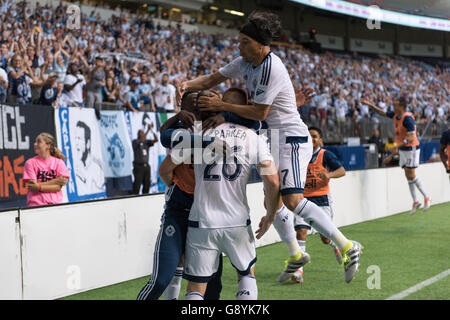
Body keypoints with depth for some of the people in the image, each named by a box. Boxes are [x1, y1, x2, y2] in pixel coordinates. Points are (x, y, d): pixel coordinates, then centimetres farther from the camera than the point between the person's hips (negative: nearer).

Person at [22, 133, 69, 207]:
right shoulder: (30, 162, 6)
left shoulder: (59, 162, 7)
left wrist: (39, 187, -12)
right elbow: (32, 186, -3)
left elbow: (58, 187, -1)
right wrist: (55, 181, -6)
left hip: (55, 204, 1)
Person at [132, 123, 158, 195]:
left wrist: (152, 130, -14)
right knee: (137, 184, -7)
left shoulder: (146, 142, 9)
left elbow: (156, 140, -5)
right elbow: (142, 140, -26)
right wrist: (148, 130, -27)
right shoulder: (135, 142, -5)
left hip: (146, 166, 5)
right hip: (138, 166, -5)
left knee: (147, 184, 6)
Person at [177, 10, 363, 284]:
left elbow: (259, 112, -20)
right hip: (275, 140, 10)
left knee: (293, 201, -21)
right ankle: (296, 255, 31)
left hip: (292, 139, -10)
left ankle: (348, 248, -14)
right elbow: (213, 79, 13)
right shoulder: (246, 63, 6)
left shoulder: (272, 69, -22)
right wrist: (187, 85, -6)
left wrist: (222, 106, -18)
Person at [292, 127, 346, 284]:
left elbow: (342, 171, -8)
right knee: (301, 231, -16)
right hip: (303, 199, 2)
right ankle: (298, 271, -18)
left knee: (325, 238, 3)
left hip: (321, 199, -2)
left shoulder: (325, 154, -2)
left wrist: (329, 174, -26)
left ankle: (336, 245, 43)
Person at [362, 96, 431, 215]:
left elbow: (411, 138, -28)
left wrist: (397, 146, -38)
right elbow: (382, 113, 21)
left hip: (411, 148, -8)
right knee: (408, 176, 7)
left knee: (411, 175, -9)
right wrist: (370, 105, 10)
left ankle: (426, 198, 4)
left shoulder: (407, 118, -23)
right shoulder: (395, 115, 3)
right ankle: (415, 202, 13)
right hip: (402, 149, 8)